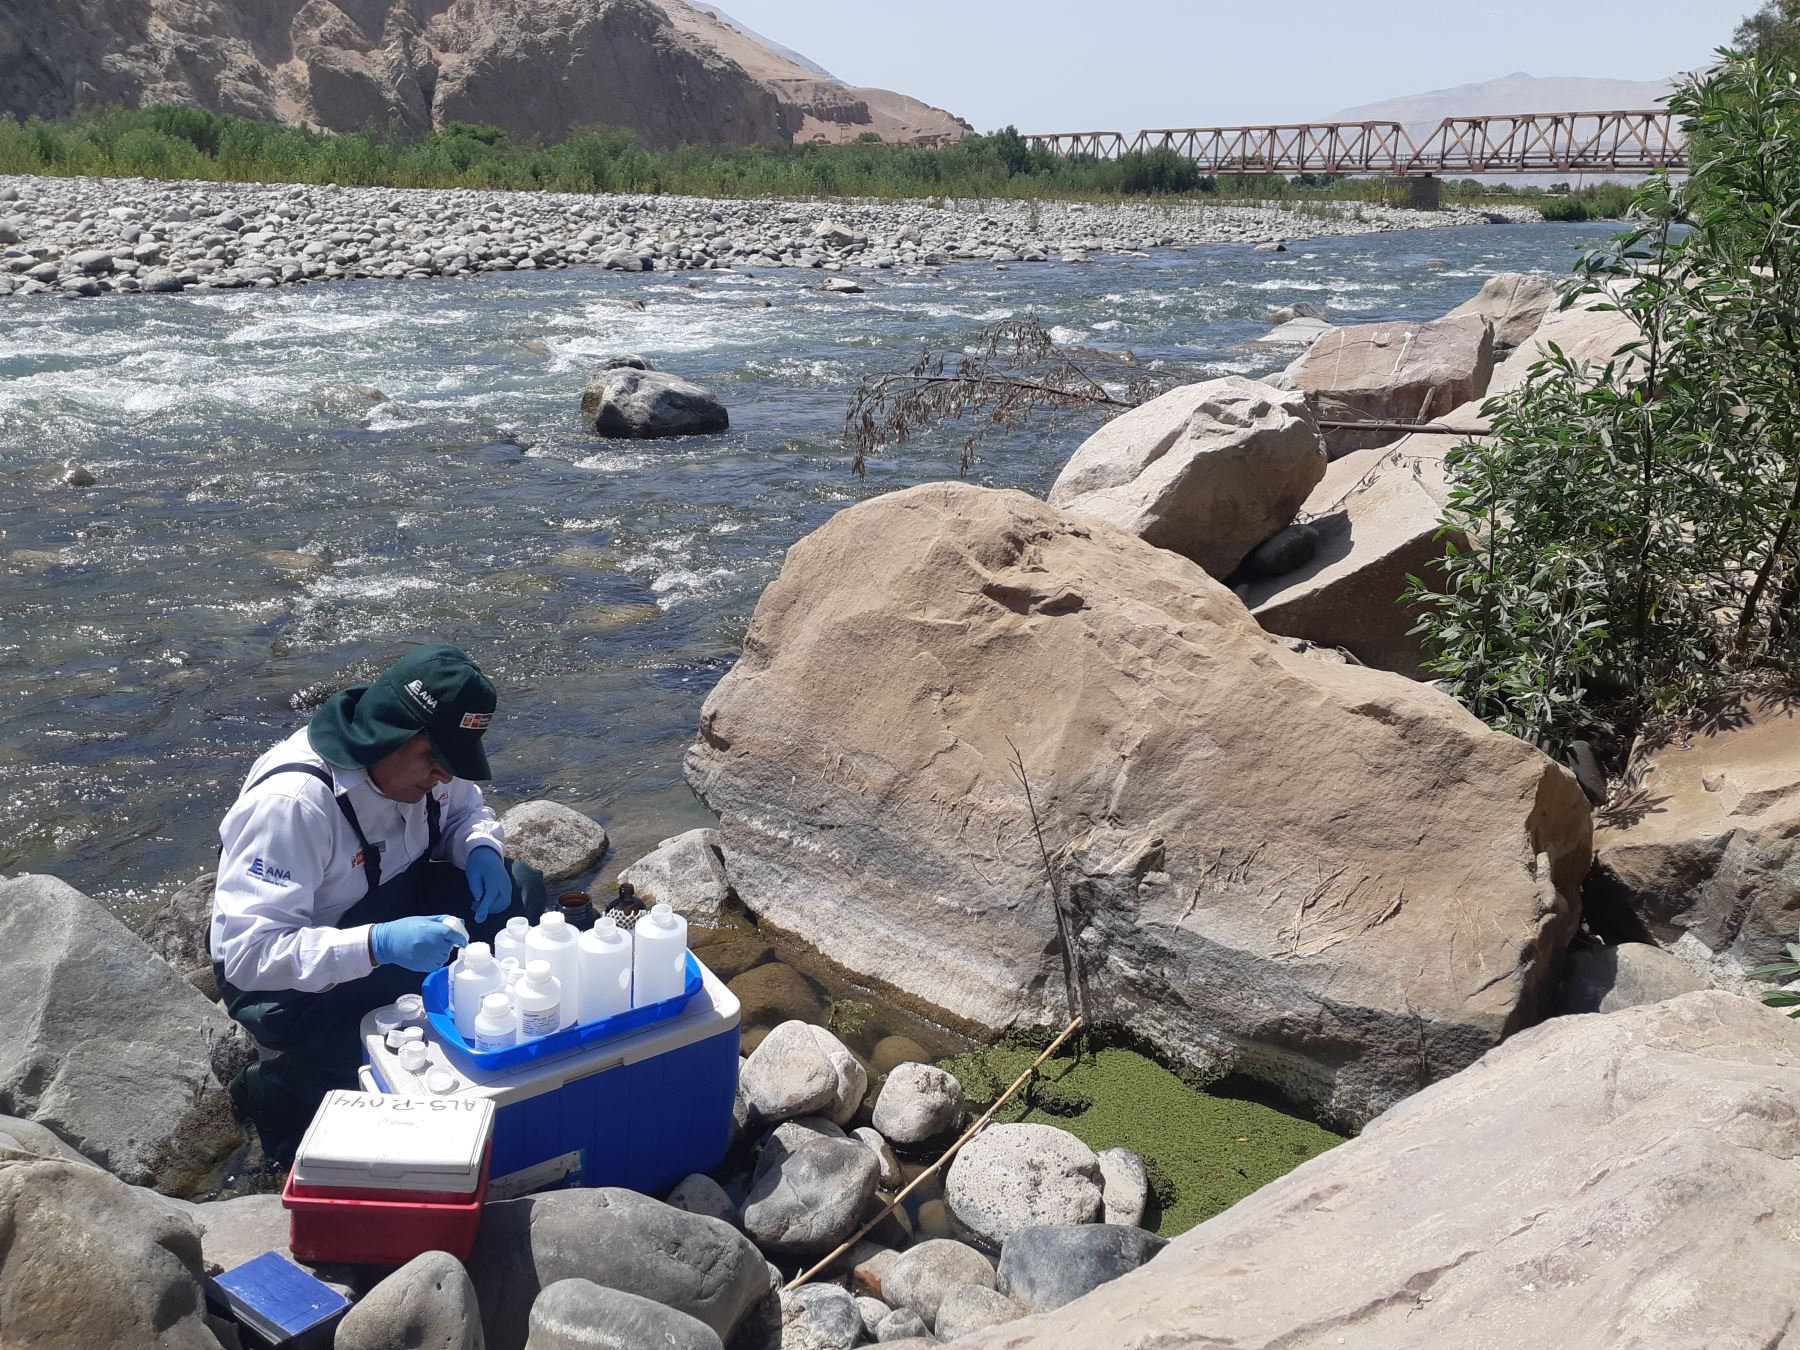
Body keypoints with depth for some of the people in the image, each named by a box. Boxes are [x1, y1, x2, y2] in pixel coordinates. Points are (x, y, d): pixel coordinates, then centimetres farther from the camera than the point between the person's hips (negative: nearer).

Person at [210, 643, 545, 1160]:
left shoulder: (418, 756, -11)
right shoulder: (291, 801, -33)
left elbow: (466, 809, 10)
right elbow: (247, 951, -35)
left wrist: (481, 848, -14)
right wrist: (378, 945, -46)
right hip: (284, 981, -7)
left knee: (519, 888, -11)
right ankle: (280, 1089, -2)